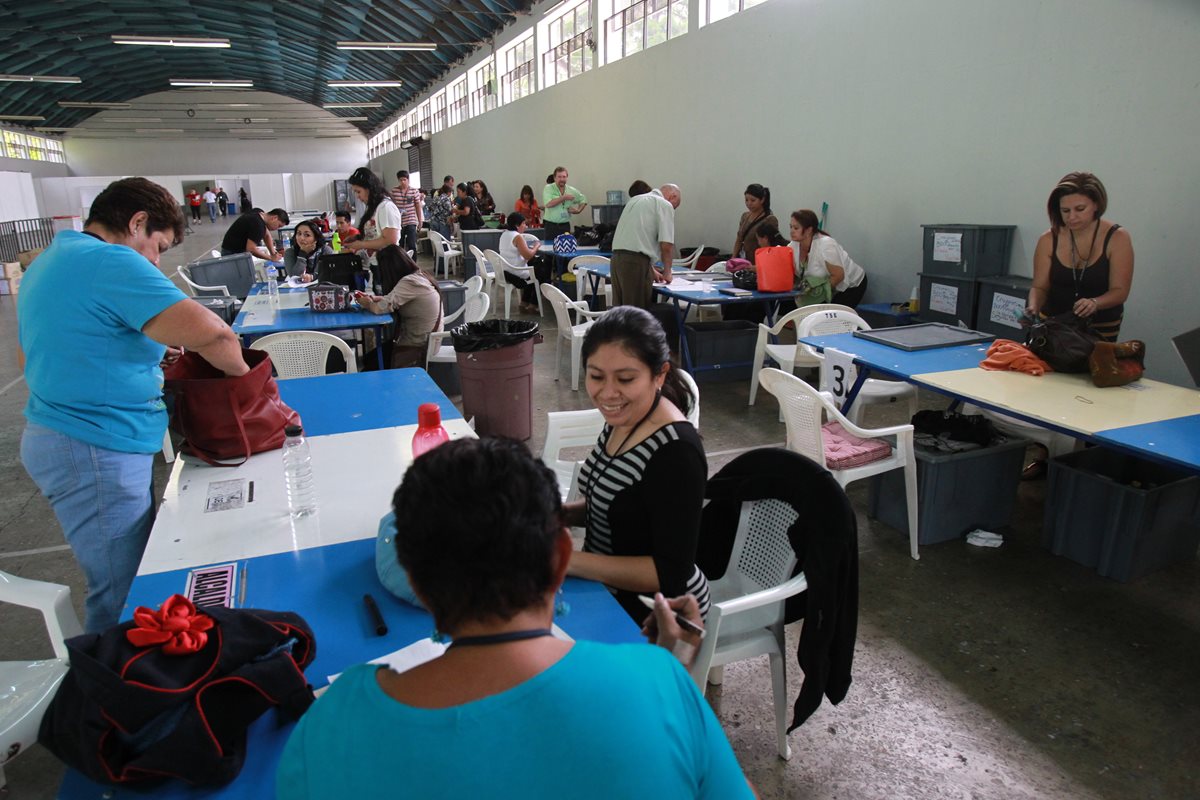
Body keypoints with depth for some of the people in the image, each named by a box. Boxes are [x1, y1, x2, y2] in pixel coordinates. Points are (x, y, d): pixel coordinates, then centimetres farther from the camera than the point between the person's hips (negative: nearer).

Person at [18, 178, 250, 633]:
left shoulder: (49, 262, 16)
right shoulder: (112, 262, -16)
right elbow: (210, 333, -27)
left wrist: (148, 352, 13)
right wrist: (240, 372, -8)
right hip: (97, 453, -10)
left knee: (134, 578, 18)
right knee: (122, 602, -1)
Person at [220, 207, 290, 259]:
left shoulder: (261, 213, 1)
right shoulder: (257, 224, -28)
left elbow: (267, 236, 12)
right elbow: (251, 249, -31)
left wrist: (273, 253, -1)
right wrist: (271, 258, -22)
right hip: (232, 253, -10)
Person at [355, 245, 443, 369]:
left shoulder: (409, 282, -22)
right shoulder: (419, 275, 5)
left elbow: (381, 308, -24)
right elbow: (393, 300, 17)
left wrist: (368, 304, -3)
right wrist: (374, 298, 5)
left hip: (418, 349, -8)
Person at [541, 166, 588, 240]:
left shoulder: (572, 190, 9)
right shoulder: (548, 188, -2)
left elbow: (583, 200, 24)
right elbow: (548, 204, -18)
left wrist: (578, 210, 5)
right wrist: (564, 198, -14)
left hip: (565, 225, 3)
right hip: (551, 225, -3)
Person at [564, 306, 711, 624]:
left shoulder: (675, 452, -27)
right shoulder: (622, 419, -3)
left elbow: (672, 574, -24)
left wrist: (568, 561, -27)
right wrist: (560, 513, -6)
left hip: (655, 618, -7)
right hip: (608, 590, 7)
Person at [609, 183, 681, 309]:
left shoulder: (635, 199, 23)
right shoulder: (665, 205, -2)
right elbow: (666, 245, -10)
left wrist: (651, 270, 26)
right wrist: (667, 272, 6)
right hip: (636, 262, -8)